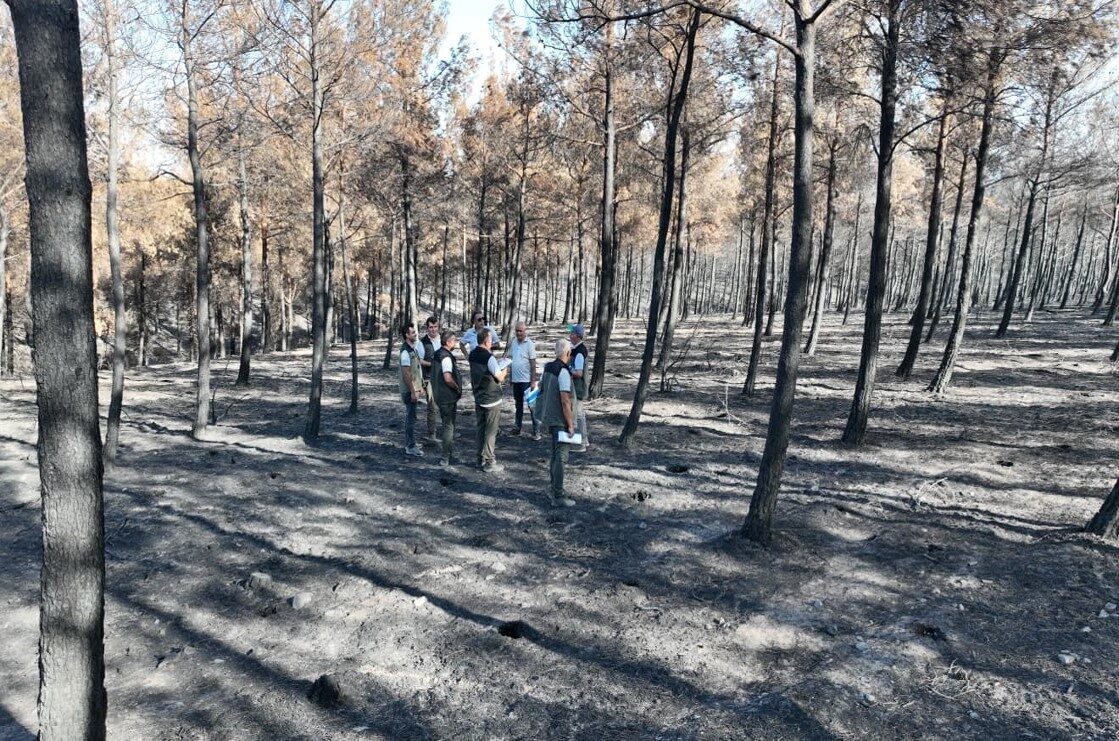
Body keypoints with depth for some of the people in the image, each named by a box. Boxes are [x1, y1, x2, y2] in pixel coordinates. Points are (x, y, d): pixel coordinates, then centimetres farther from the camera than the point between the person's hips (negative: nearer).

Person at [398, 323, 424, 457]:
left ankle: (409, 443, 25)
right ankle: (410, 447, 2)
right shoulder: (405, 351, -18)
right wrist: (413, 392, -22)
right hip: (409, 390, -9)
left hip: (414, 388, 9)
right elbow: (406, 373, -21)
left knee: (410, 417, 16)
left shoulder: (413, 348, 11)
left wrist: (420, 386, 20)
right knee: (411, 417, -4)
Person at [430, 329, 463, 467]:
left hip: (439, 396, 10)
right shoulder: (446, 357, -21)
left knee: (447, 425, 18)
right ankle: (446, 458, 4)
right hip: (448, 397, -10)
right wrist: (458, 388, -14)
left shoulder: (437, 354, 10)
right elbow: (448, 378, -30)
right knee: (449, 427, -1)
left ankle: (450, 455, 27)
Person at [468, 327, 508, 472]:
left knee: (481, 428, 16)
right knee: (491, 432, 1)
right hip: (492, 400, -7)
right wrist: (505, 371, 5)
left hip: (478, 398, 7)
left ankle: (481, 459, 25)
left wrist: (499, 371, 13)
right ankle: (489, 463, 6)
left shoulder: (472, 355, 3)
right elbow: (500, 378, -15)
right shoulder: (489, 357, -21)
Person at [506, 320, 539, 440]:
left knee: (531, 405, -4)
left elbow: (533, 364, -13)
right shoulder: (513, 342, 7)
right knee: (518, 404, 18)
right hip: (515, 379, 7)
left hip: (526, 380, -7)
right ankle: (517, 427, 29)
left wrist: (533, 380, -16)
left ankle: (536, 430, 0)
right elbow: (509, 357, 17)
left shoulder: (529, 344, -11)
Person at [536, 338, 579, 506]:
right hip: (560, 421, -9)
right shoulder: (564, 372, -21)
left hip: (549, 417, 9)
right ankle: (558, 496, 1)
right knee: (560, 457, -3)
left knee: (555, 453, 21)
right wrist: (570, 425, -18)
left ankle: (555, 487, 33)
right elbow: (565, 401, -24)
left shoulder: (548, 368, 5)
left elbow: (541, 388, 16)